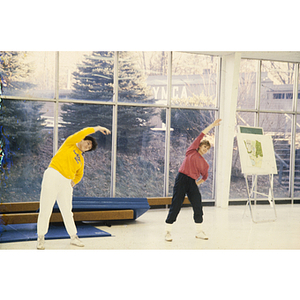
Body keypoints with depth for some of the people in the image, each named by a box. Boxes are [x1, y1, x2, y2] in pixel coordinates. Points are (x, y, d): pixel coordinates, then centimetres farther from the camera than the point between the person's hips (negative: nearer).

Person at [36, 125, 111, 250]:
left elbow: (79, 174, 29)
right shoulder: (69, 144, 5)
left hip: (66, 183, 6)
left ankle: (74, 237, 16)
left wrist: (74, 182, 8)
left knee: (67, 211, 7)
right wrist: (97, 128, -6)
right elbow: (82, 133, -8)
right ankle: (41, 238, 4)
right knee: (45, 209, -5)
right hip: (53, 176, -6)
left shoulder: (81, 159, 20)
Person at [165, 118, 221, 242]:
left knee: (198, 206, 1)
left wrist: (197, 183, 11)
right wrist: (212, 125, 6)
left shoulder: (205, 164, 14)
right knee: (176, 205, -5)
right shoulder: (191, 151, 5)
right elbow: (201, 135, 5)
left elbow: (205, 176, 25)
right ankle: (168, 231, 3)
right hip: (181, 179, -4)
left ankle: (199, 231, 15)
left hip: (192, 183, 4)